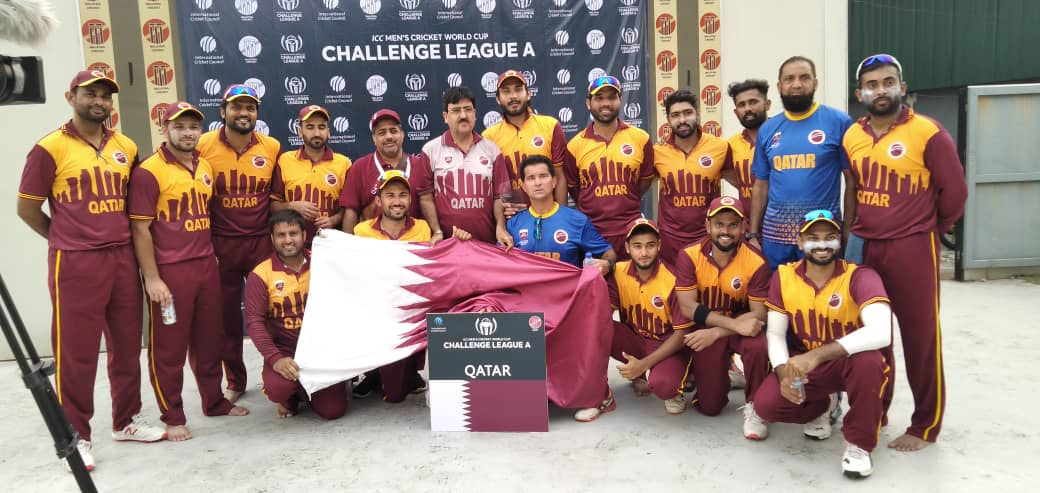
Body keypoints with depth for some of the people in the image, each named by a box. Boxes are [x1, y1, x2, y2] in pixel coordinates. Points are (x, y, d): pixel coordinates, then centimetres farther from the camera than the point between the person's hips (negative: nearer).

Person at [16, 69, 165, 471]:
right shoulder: (50, 148, -5)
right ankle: (76, 436, 14)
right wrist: (67, 241, 4)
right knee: (76, 354, 1)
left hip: (123, 259, 5)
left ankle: (127, 420, 28)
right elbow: (26, 208, -1)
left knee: (127, 345, 12)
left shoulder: (126, 147, 9)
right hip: (75, 265, -5)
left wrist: (121, 239, 10)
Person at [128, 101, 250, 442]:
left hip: (206, 266, 7)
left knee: (209, 340, 15)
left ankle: (215, 401, 29)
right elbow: (140, 229, -11)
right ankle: (173, 417, 15)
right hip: (169, 271, -6)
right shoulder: (149, 171, -10)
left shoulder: (205, 167, 12)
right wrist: (152, 278, -14)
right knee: (169, 347, 4)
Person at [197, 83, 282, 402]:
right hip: (220, 244, -1)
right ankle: (235, 381, 25)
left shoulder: (272, 148, 0)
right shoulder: (203, 146, -6)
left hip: (261, 241, 1)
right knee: (226, 315, 10)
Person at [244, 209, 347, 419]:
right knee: (278, 387, -32)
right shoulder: (261, 275, -5)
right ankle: (290, 397, 9)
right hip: (284, 350, -1)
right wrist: (274, 358, -23)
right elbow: (254, 321, -11)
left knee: (333, 410, -11)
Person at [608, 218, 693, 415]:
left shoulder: (672, 280, -20)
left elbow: (682, 332, -15)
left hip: (668, 345, -4)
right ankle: (637, 376, 1)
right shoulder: (618, 273, -8)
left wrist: (645, 363, -22)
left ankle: (674, 390, 5)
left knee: (663, 384, -36)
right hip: (633, 339, 5)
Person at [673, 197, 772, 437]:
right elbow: (688, 308, -19)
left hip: (741, 326, 0)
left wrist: (716, 333, -29)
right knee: (709, 407, -3)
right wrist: (735, 324, -29)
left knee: (758, 346, -36)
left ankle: (753, 407, -8)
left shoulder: (756, 262, -16)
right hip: (705, 329, 1)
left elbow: (759, 314, -16)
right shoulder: (689, 256, -14)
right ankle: (724, 373, 33)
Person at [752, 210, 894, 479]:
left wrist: (816, 355, -44)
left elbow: (881, 332, -37)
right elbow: (775, 333, -4)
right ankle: (821, 408, 16)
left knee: (869, 360, -38)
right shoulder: (783, 276, -6)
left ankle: (858, 443, -13)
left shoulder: (860, 276, -20)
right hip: (803, 365, 4)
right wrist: (784, 372, -24)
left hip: (848, 363, -3)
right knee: (765, 404, -20)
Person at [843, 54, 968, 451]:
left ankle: (926, 425, 17)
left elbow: (954, 191, -5)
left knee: (920, 336, 3)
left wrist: (929, 229, 6)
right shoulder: (851, 137, 5)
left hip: (912, 248, -5)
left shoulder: (928, 133, -10)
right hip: (866, 247, 5)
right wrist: (866, 227, 12)